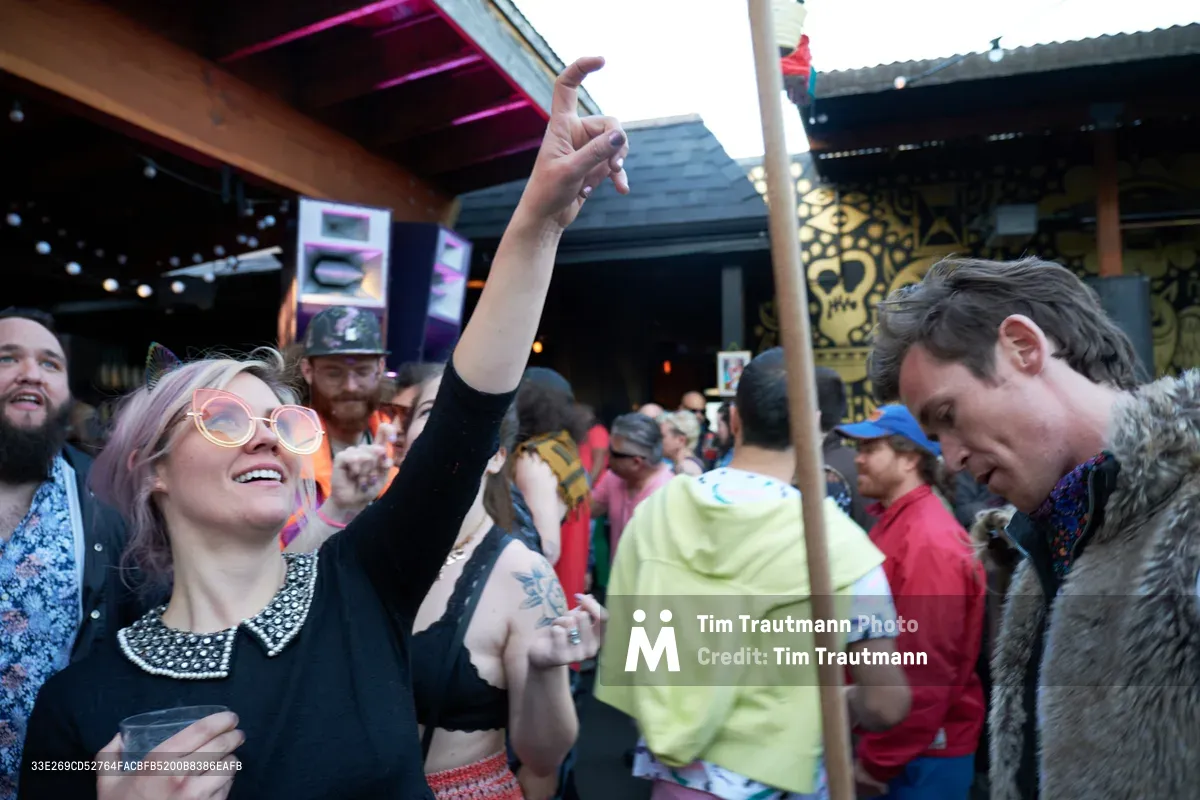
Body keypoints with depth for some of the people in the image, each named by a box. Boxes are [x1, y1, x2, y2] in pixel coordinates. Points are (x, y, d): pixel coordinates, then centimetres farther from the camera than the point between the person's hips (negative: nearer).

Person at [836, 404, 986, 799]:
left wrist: (878, 759, -17)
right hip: (891, 743, 9)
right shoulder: (893, 524, 9)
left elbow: (926, 670, -24)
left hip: (923, 754, -8)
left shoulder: (929, 542, -22)